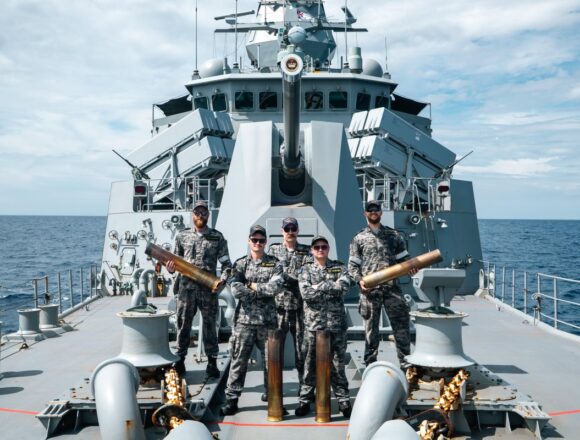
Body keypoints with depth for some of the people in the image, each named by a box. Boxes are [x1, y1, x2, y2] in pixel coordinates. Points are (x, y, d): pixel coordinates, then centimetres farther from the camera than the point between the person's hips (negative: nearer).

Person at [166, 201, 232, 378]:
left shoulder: (217, 237, 5)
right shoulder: (182, 236, 9)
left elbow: (226, 263, 3)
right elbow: (176, 259, 14)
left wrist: (222, 280, -14)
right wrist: (170, 268, -8)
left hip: (209, 288, -1)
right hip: (186, 286, 1)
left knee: (209, 324, 5)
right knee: (183, 323, 6)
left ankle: (212, 362, 12)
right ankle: (179, 360, 16)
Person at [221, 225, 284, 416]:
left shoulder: (274, 264, 5)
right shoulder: (240, 264, 6)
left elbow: (276, 286, -12)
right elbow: (236, 289, -9)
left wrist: (252, 286, -8)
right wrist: (263, 292, -9)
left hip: (267, 321, 0)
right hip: (244, 319, 0)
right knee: (239, 361, 2)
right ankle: (231, 398, 9)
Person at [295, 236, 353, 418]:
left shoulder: (339, 267, 7)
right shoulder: (306, 269, 6)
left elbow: (345, 285, -13)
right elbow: (306, 293, -10)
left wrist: (319, 286, -11)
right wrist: (332, 289, -9)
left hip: (336, 323, 0)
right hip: (313, 323, 0)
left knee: (338, 364, 5)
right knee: (310, 363, 5)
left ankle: (343, 400, 13)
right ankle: (305, 399, 14)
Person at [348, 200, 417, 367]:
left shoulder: (394, 235, 14)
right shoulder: (359, 239, 10)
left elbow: (404, 258, 15)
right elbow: (352, 265, 7)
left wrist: (410, 268, -7)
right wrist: (359, 280, -10)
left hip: (392, 287, 1)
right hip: (370, 290, -1)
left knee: (401, 324, -1)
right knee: (371, 328, 5)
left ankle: (405, 363, 7)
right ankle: (370, 365, 13)